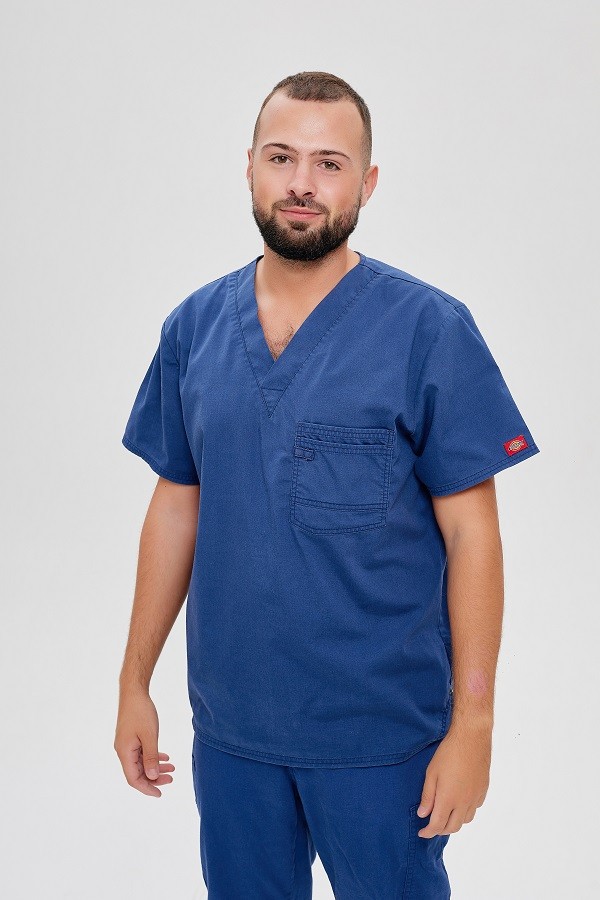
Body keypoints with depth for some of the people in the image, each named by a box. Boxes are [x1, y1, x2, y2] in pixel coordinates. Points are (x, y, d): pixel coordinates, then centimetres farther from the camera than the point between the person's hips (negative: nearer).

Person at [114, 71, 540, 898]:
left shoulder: (430, 330, -11)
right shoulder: (194, 327, 1)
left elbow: (470, 531, -10)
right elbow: (176, 507, 7)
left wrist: (473, 721, -12)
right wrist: (135, 682, 7)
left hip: (381, 735, -3)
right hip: (230, 723, 4)